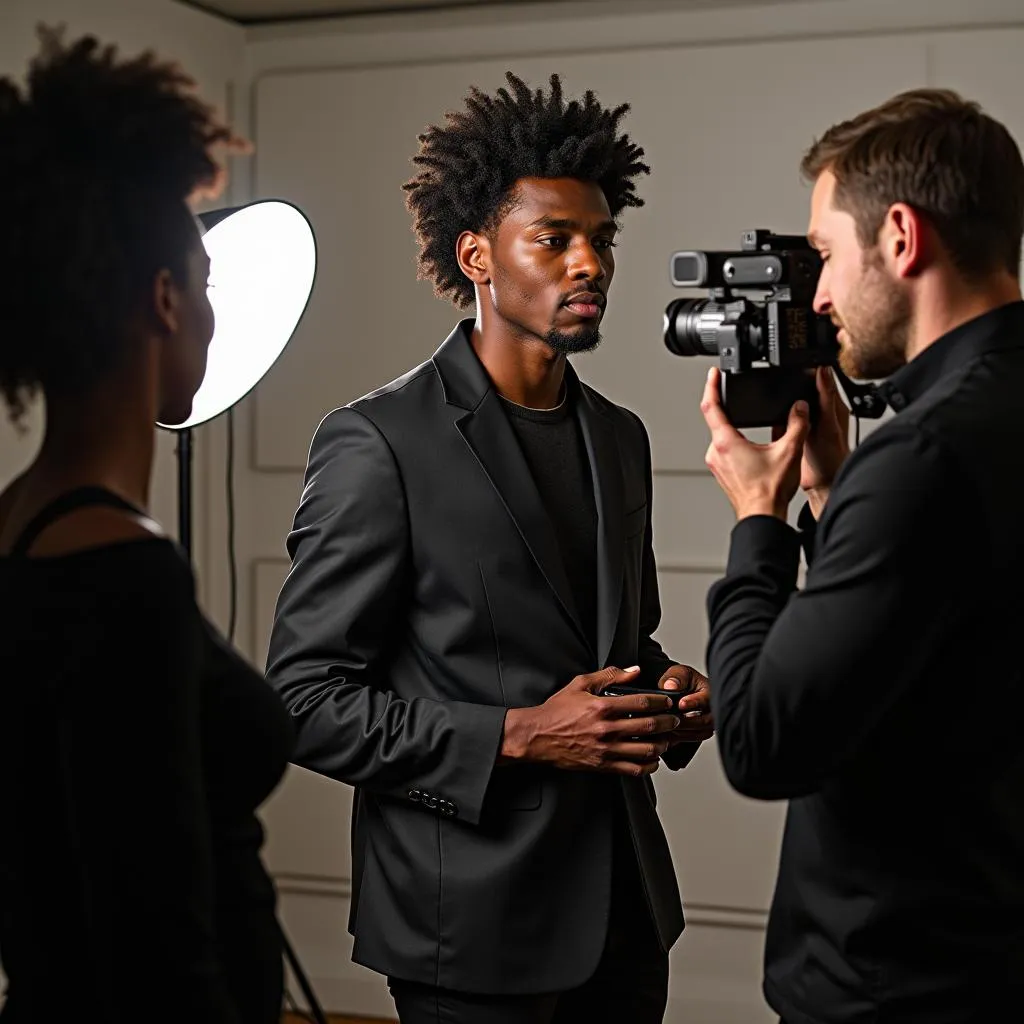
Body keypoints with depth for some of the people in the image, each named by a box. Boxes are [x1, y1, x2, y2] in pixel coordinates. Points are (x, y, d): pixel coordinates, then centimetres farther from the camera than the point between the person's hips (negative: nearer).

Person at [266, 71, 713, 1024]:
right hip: (474, 924, -6)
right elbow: (304, 700, -13)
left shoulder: (619, 437, 10)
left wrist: (669, 694, -2)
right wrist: (518, 737, -20)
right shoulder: (378, 442, -12)